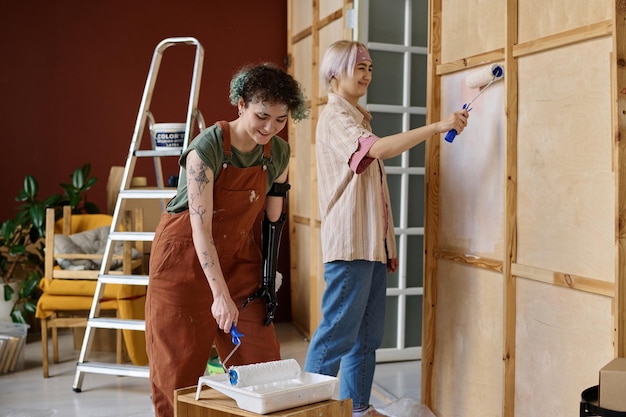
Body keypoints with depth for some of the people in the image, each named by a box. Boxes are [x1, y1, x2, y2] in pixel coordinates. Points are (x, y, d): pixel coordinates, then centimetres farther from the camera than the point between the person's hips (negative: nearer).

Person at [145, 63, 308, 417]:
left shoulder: (279, 153, -4)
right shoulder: (207, 148, -22)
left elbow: (273, 220, 6)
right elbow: (201, 228, -26)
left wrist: (268, 279, 5)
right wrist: (220, 294, -32)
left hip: (238, 255, 5)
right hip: (186, 256, -5)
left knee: (261, 357, 1)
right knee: (180, 362, 1)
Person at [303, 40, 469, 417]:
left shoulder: (356, 117, 22)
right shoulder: (334, 117, -8)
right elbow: (380, 149, -29)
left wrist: (387, 245, 20)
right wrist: (437, 126, -31)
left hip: (372, 243, 9)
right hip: (349, 244, -9)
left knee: (368, 332, 12)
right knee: (338, 332, -7)